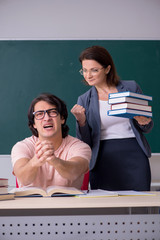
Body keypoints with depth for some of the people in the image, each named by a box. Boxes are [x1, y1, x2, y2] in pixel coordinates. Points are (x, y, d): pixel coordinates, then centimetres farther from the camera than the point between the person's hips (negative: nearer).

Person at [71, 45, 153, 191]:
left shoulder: (131, 87, 7)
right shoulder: (84, 100, 8)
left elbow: (147, 128, 15)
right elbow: (85, 143, 4)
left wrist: (143, 123, -7)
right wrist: (81, 121, -12)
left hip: (134, 156, 0)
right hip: (103, 160, 0)